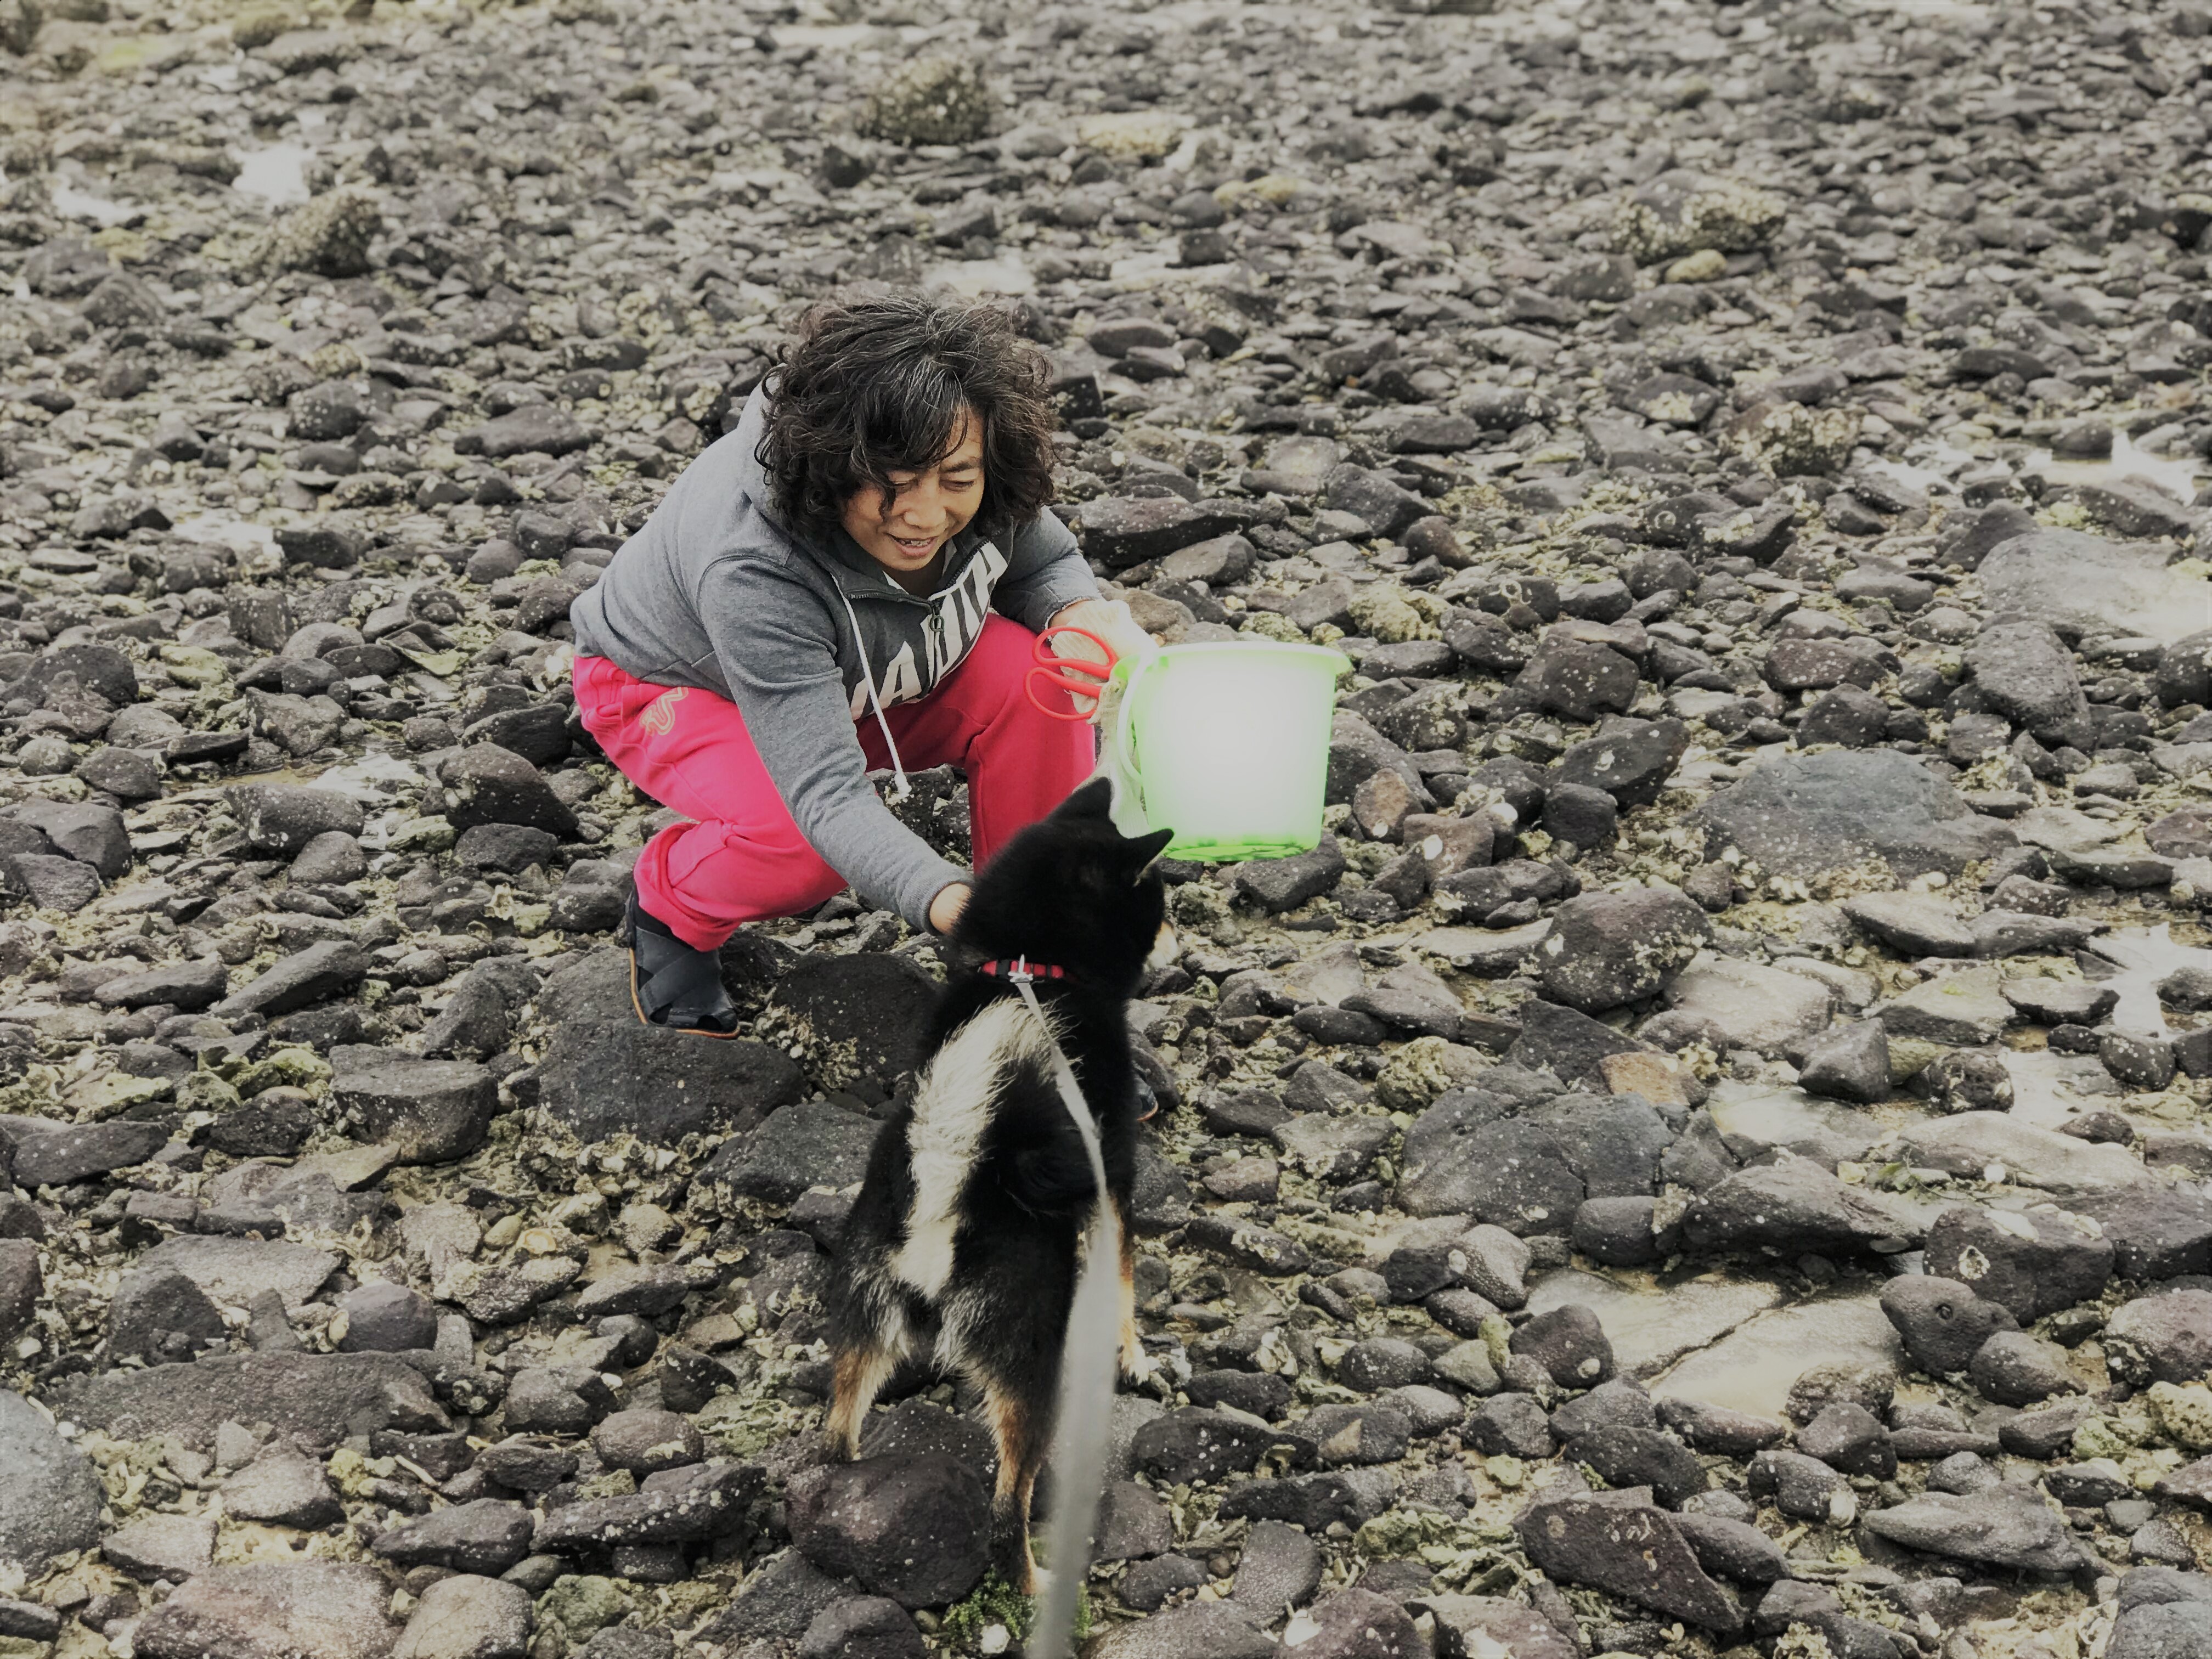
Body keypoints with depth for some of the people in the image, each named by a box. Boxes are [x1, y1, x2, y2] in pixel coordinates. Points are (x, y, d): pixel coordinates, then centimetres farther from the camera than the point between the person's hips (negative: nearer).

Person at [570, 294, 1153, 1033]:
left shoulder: (981, 493, -28)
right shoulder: (753, 570, -43)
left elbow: (1045, 563, -5)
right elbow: (827, 791, -48)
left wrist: (1082, 615, -30)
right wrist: (947, 903, -65)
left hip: (868, 681, 5)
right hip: (681, 688, -5)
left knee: (1036, 674, -24)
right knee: (798, 836, -36)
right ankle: (669, 903, 0)